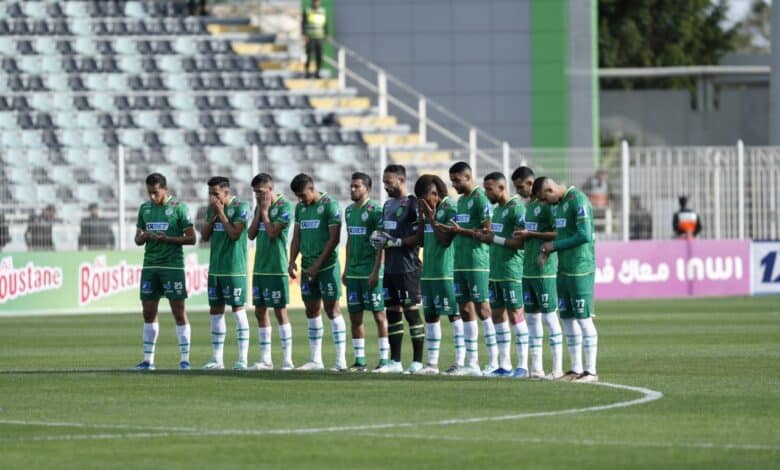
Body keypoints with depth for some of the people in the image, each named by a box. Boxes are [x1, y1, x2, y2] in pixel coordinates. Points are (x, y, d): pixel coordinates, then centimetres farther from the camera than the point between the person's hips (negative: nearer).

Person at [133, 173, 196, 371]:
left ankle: (184, 358, -2)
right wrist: (143, 237, -6)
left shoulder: (178, 208, -3)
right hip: (150, 265, 5)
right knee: (148, 312, 5)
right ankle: (148, 359, 10)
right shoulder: (145, 208, 12)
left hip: (173, 265, -5)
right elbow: (138, 239, 17)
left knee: (179, 312, -5)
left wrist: (166, 239, -17)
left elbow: (191, 238, -5)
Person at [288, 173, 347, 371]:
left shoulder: (329, 205, -9)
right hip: (307, 267, 7)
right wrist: (292, 261, 3)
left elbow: (334, 238, -12)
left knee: (332, 309, -7)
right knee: (312, 311, 8)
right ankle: (315, 360, 13)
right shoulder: (300, 207, 12)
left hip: (327, 266, -7)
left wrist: (318, 264, -15)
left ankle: (341, 360, -6)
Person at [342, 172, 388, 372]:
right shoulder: (349, 211, 13)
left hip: (370, 271, -8)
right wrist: (346, 269, 18)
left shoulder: (374, 210, -10)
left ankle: (384, 358, 1)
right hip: (353, 272, 8)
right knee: (355, 316, 7)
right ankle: (359, 360, 12)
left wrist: (376, 271, -18)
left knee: (379, 314, -2)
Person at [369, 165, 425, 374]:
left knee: (412, 311, -6)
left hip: (408, 268, -9)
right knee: (392, 312, 10)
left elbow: (419, 237, -15)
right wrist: (378, 239, 6)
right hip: (390, 268, 9)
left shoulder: (412, 204, -10)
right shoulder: (388, 205, 17)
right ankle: (395, 362, 15)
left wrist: (395, 242, -16)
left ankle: (417, 362, -3)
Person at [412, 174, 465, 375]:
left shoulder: (450, 209, -10)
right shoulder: (428, 209, 13)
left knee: (454, 314, -6)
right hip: (428, 272, 9)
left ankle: (460, 362, -6)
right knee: (430, 315, 10)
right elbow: (420, 240, 14)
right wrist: (421, 217, 4)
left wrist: (431, 219, -12)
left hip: (446, 271, -9)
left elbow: (446, 239, -15)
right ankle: (432, 363, 15)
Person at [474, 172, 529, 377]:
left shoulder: (516, 208, -12)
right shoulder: (497, 209, 17)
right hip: (495, 273, 9)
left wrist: (494, 239, -16)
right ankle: (504, 366, 14)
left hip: (511, 272, -9)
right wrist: (484, 236, 4)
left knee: (515, 315, -6)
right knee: (498, 315, 9)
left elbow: (521, 242, -17)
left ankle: (523, 366, -3)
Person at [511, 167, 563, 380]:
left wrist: (531, 234, -16)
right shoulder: (527, 206, 16)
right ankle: (536, 368, 13)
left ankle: (557, 368, -4)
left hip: (545, 270, -9)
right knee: (531, 316, 9)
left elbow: (558, 234, -17)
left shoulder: (546, 205, -10)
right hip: (528, 271, 9)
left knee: (549, 316, -7)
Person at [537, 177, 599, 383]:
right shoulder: (556, 204, 14)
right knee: (567, 317, 9)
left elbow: (585, 236, -20)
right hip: (563, 269, 9)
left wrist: (554, 245, -12)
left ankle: (591, 371, -3)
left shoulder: (578, 201, -14)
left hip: (580, 269, -9)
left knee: (583, 318, -7)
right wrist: (545, 250, 3)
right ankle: (576, 369, 15)